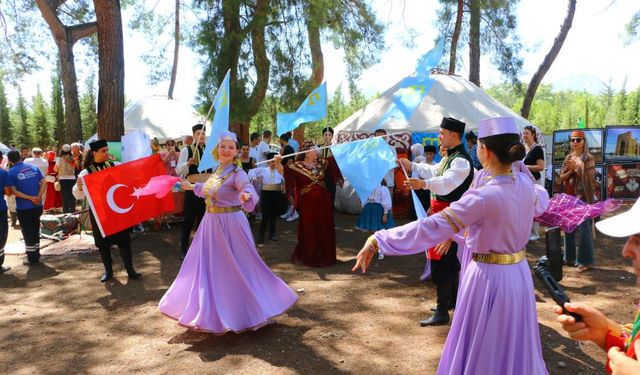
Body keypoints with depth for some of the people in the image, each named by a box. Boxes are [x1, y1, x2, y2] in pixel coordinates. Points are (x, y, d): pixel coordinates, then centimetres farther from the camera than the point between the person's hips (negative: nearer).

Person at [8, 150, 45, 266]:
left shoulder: (11, 172, -7)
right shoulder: (34, 167, 4)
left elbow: (14, 191, -14)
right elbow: (43, 182, -3)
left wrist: (30, 198, -15)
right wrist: (38, 197, -10)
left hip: (23, 207, -4)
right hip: (37, 206, 4)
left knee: (28, 233, 6)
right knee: (35, 231, 17)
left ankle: (32, 259, 11)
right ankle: (36, 256, 26)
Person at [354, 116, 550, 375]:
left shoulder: (483, 196, -27)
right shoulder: (525, 182, -5)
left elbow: (433, 226, -31)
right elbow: (541, 203, 20)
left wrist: (377, 241, -30)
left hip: (490, 278, -7)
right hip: (519, 274, 7)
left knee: (481, 351, 13)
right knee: (515, 348, 26)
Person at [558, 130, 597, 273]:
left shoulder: (588, 158, -6)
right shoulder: (568, 158, 10)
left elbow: (589, 178, -13)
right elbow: (562, 177, 5)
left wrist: (576, 168, -18)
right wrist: (570, 170, -13)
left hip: (582, 197, -6)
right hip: (568, 196, 6)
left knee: (584, 229, -3)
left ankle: (584, 261, 5)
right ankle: (569, 257, 24)